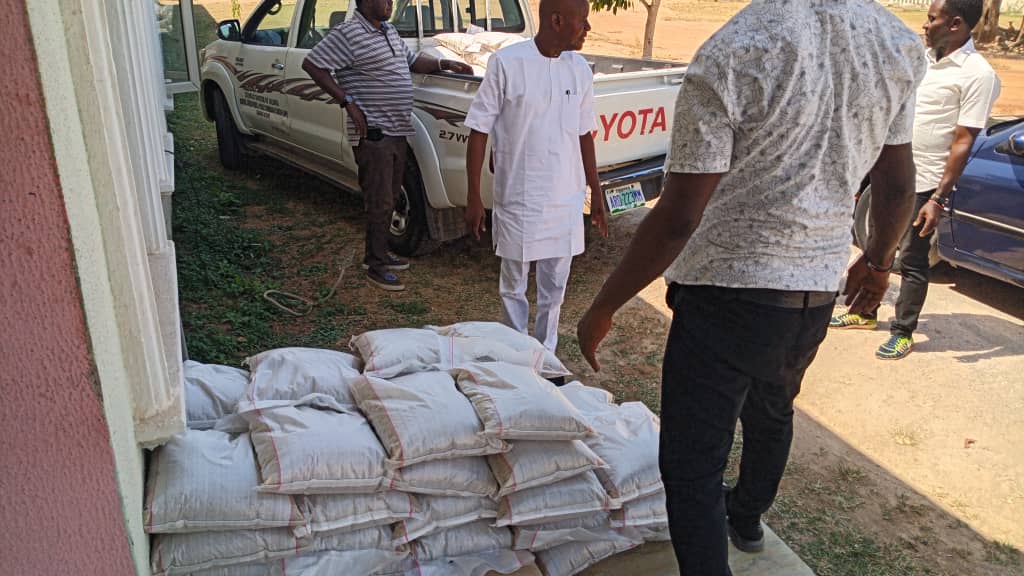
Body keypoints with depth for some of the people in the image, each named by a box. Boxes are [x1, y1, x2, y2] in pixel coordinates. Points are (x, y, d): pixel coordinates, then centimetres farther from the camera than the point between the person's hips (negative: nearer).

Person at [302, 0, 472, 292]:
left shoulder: (389, 31, 15)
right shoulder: (348, 33, -13)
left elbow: (412, 61, 27)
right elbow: (312, 64, -14)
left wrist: (445, 65, 12)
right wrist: (348, 102, -18)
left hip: (396, 131, 9)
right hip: (372, 133, -9)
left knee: (389, 198, 17)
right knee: (380, 203, -4)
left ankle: (378, 253, 31)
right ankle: (376, 267, 8)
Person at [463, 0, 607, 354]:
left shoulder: (580, 70, 3)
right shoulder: (507, 63, -11)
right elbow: (479, 130, -7)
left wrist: (596, 193, 15)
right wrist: (474, 197, -8)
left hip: (565, 202, 4)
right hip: (517, 201, -4)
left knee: (554, 290, 13)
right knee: (513, 287, 11)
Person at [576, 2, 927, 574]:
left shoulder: (729, 55, -22)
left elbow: (677, 220, -22)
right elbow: (898, 184, 7)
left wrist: (603, 308, -11)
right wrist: (879, 259, 25)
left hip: (728, 293, -7)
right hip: (818, 290, 8)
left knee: (691, 465, 5)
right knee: (772, 413, 31)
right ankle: (746, 518, 57)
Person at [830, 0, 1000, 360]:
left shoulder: (976, 75, -14)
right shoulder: (923, 58, 8)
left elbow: (963, 143, -16)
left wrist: (938, 198, -20)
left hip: (923, 184, -7)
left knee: (912, 262, 3)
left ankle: (903, 333, 16)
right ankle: (865, 313, 32)